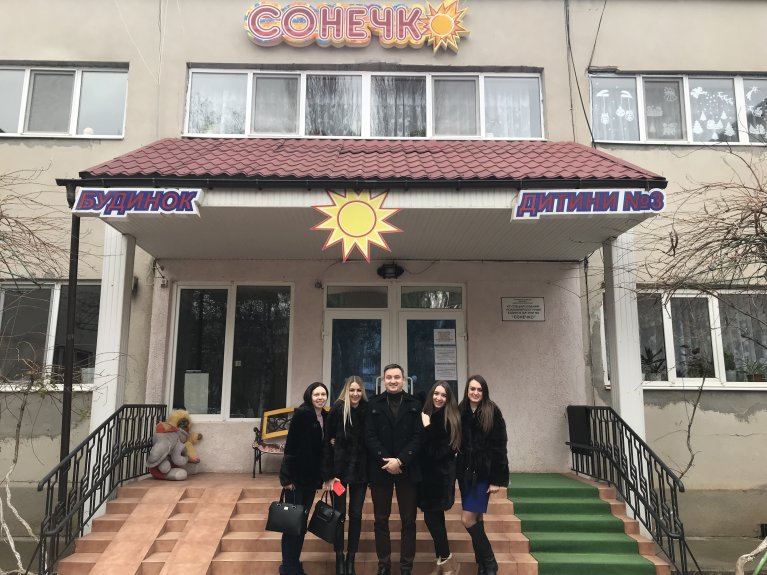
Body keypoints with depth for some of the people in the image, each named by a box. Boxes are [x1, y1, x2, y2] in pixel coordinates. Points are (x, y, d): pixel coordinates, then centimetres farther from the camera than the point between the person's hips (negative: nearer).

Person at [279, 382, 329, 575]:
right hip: (297, 474, -7)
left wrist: (322, 476, 8)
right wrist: (288, 476, -19)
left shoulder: (325, 417, 6)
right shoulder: (301, 414, -14)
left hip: (312, 476, 7)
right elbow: (290, 446, -17)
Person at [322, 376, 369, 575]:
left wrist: (371, 471, -1)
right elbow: (327, 441, -7)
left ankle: (351, 558, 21)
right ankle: (339, 558, 21)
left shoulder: (367, 410, -1)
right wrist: (328, 474, -10)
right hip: (340, 468, -2)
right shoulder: (337, 409, -8)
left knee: (356, 514, 8)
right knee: (339, 514, 7)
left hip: (360, 469, 2)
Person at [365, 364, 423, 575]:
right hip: (380, 469, 0)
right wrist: (386, 461, -14)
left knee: (408, 520, 5)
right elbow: (370, 437, -3)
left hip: (407, 469, 0)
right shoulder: (373, 404, 4)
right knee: (381, 519, 9)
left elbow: (418, 437, -3)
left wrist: (400, 461, -14)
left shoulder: (414, 404, 4)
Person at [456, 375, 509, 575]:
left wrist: (497, 479, -11)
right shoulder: (460, 412, 2)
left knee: (468, 519, -8)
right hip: (465, 472, 4)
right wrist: (454, 473, 0)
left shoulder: (493, 413, -8)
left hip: (483, 473, -4)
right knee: (476, 519, 10)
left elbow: (499, 447, -9)